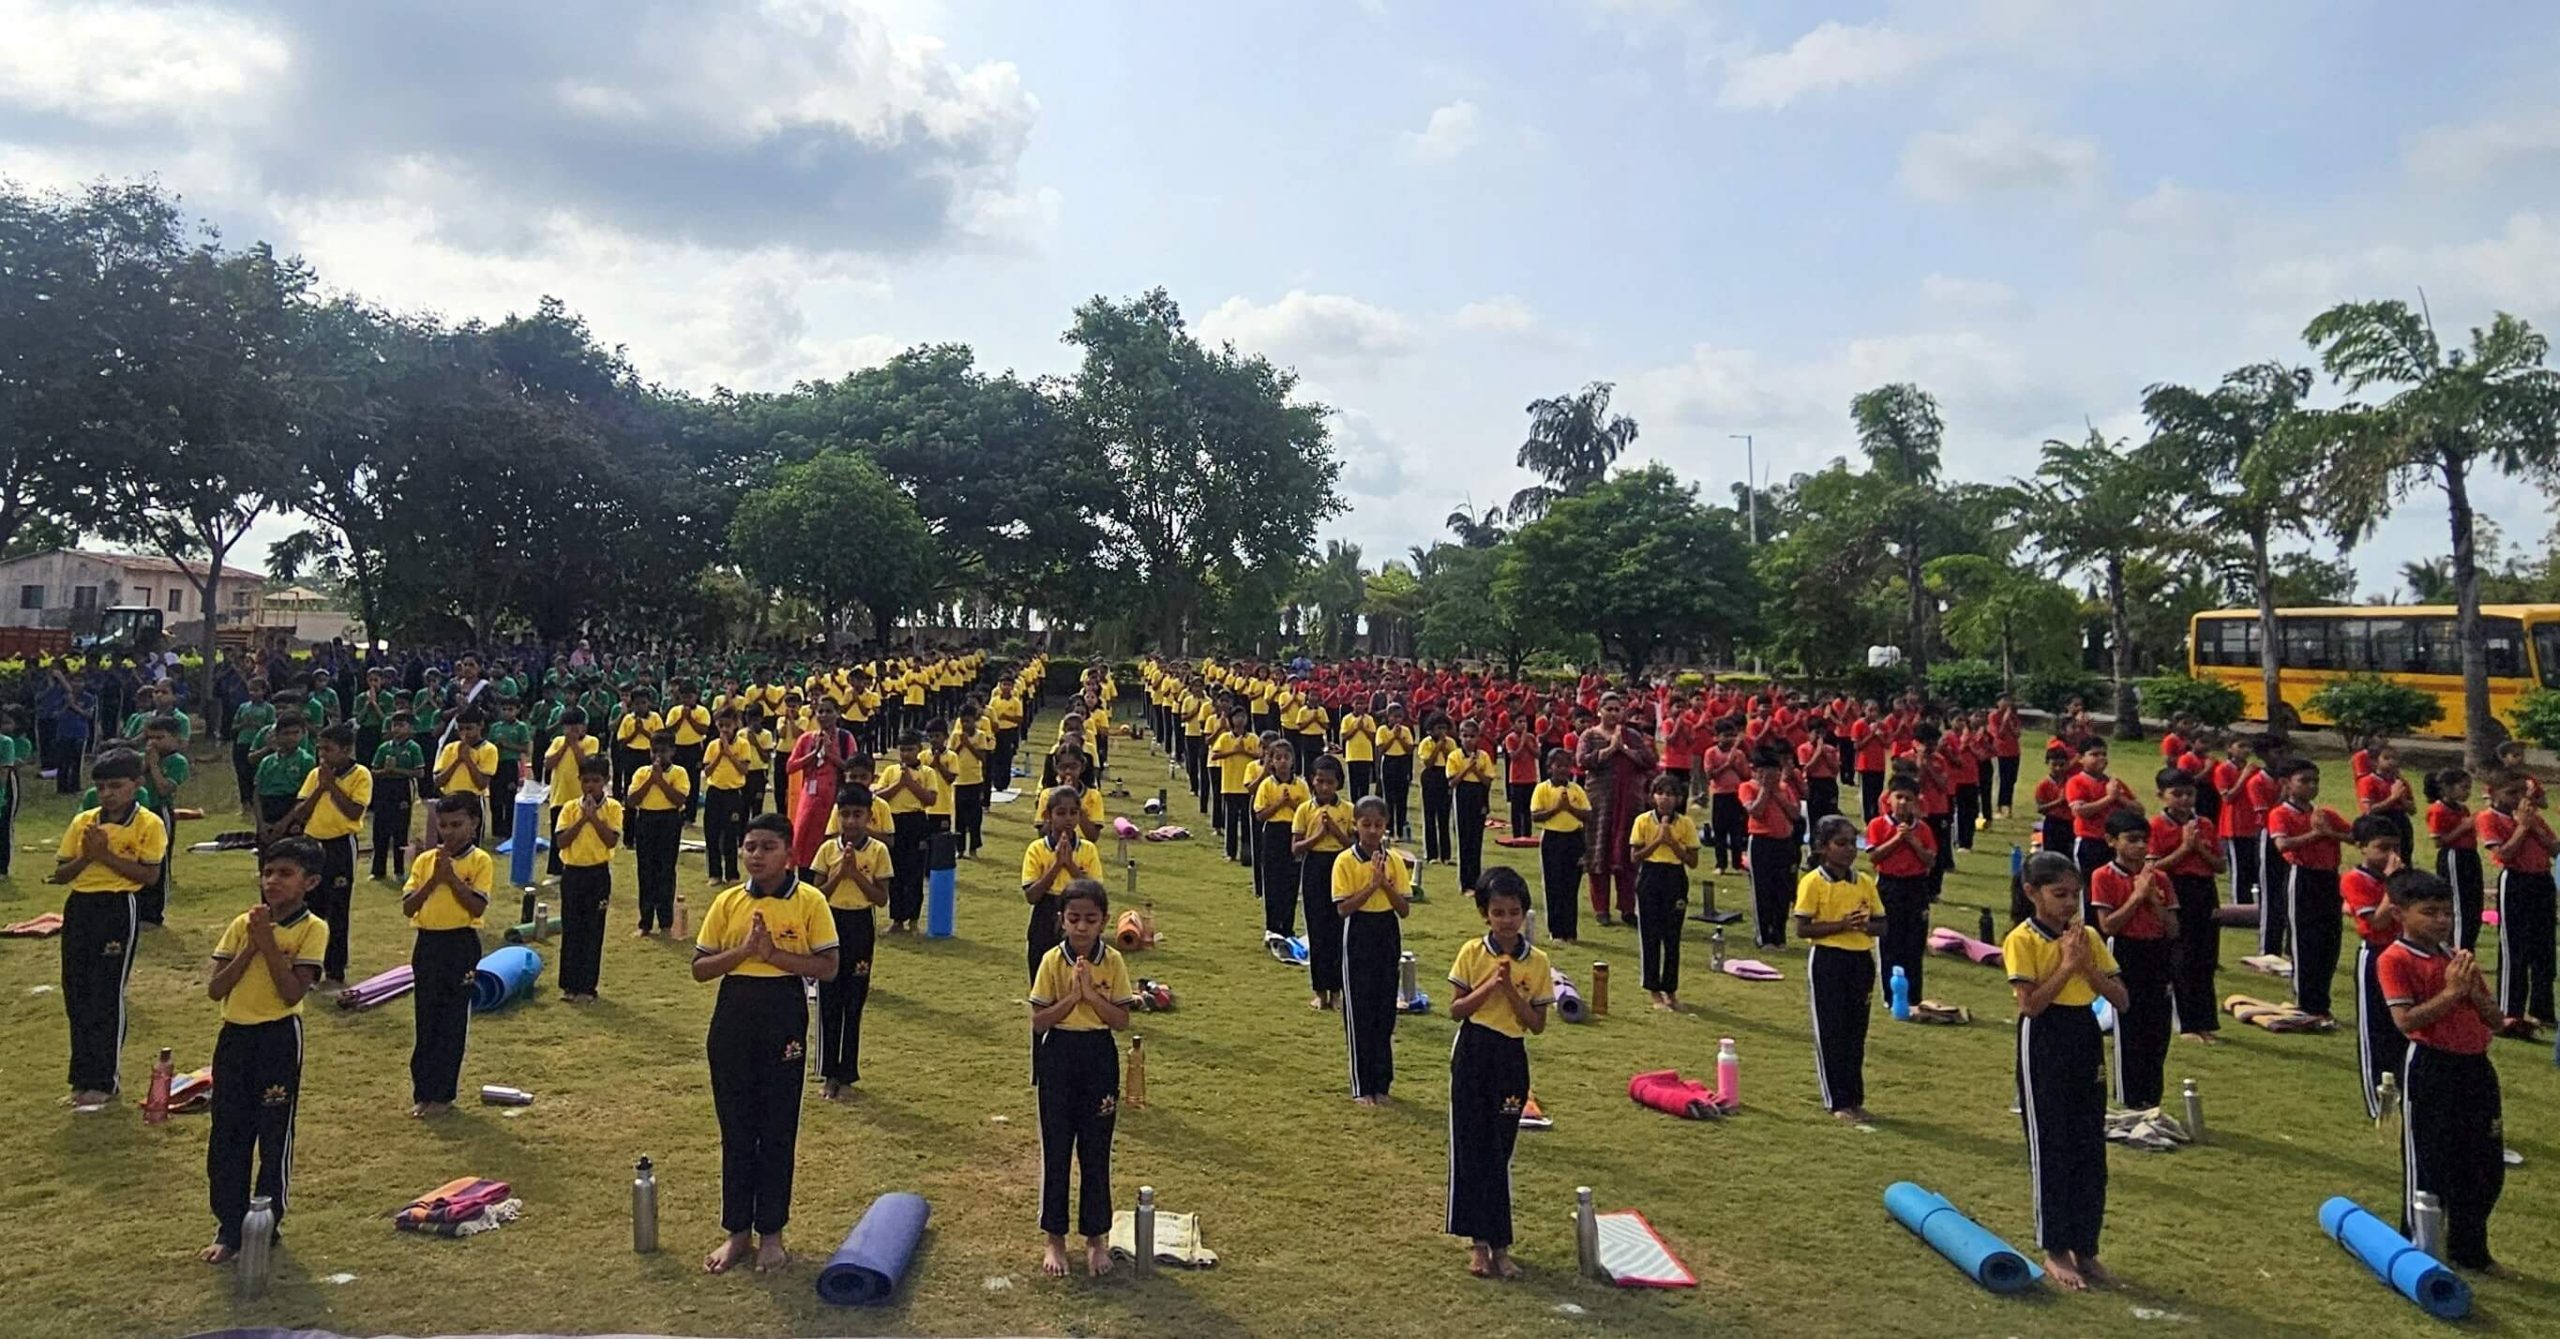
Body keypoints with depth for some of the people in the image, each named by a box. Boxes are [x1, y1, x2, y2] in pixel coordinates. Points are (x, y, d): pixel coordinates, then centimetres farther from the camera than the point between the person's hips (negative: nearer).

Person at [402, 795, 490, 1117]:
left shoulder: (480, 861, -5)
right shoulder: (425, 860, 6)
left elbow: (477, 907, -15)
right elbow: (407, 907, 0)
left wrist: (451, 877, -18)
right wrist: (433, 880, -12)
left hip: (461, 944, -4)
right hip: (427, 943, 4)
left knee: (453, 1021, 2)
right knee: (426, 1020, 9)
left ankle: (443, 1094, 11)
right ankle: (422, 1091, 19)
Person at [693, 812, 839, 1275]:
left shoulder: (809, 902, -6)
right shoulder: (728, 902, 2)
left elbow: (828, 967, -9)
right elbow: (699, 968, 1)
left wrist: (774, 953, -19)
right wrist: (744, 949, -15)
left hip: (784, 1018, -2)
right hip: (733, 1017, 2)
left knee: (778, 1130, 6)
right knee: (736, 1128, 10)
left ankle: (771, 1232, 20)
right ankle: (737, 1231, 23)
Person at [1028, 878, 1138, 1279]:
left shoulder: (1113, 962, -5)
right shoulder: (1052, 961, -8)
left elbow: (1122, 1020, -7)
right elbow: (1039, 1021, -9)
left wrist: (1093, 994, -19)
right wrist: (1072, 995, -20)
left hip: (1099, 1057, 1)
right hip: (1059, 1055, 0)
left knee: (1096, 1151, 8)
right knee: (1056, 1150, 7)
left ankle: (1096, 1238, 22)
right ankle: (1055, 1239, 21)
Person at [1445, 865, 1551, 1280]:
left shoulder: (1537, 961, -3)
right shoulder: (1471, 953, -3)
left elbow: (1537, 1024, -3)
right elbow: (1456, 1010, -4)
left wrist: (1510, 990, -16)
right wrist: (1489, 986, -17)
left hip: (1511, 1059, 0)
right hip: (1473, 1056, 0)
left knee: (1499, 1150, 6)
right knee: (1471, 1147, 2)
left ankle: (1497, 1244, 17)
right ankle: (1479, 1240, 12)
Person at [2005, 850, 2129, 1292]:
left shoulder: (2089, 937, 6)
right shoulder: (2022, 940, -10)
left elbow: (2120, 1000, 2)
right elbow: (2030, 1003, -19)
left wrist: (2087, 966, -12)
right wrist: (2066, 965, -18)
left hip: (2085, 1039, 6)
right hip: (2043, 1044, -6)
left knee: (2091, 1148, 9)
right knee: (2051, 1149, 2)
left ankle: (2085, 1249, 22)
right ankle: (2055, 1251, 14)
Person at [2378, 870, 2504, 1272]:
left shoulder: (2459, 958, 11)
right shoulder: (2395, 960, -10)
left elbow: (2494, 1019, 10)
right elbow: (2406, 1020, -19)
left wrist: (2473, 989, -7)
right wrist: (2451, 992, -19)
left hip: (2476, 1066, 7)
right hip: (2430, 1068, -7)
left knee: (2487, 1165, 14)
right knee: (2428, 1165, 2)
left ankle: (2469, 1249, 31)